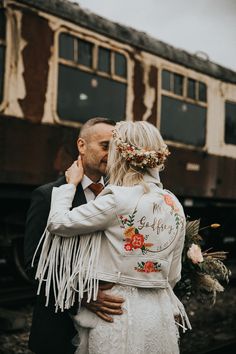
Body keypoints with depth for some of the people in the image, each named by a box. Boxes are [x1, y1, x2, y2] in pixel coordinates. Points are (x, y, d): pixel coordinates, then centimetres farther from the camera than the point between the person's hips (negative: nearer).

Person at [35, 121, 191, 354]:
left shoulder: (117, 200, -17)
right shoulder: (175, 205, 2)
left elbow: (58, 222, -9)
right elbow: (173, 275, 9)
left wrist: (71, 183, 6)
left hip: (117, 314, -6)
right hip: (161, 316, 6)